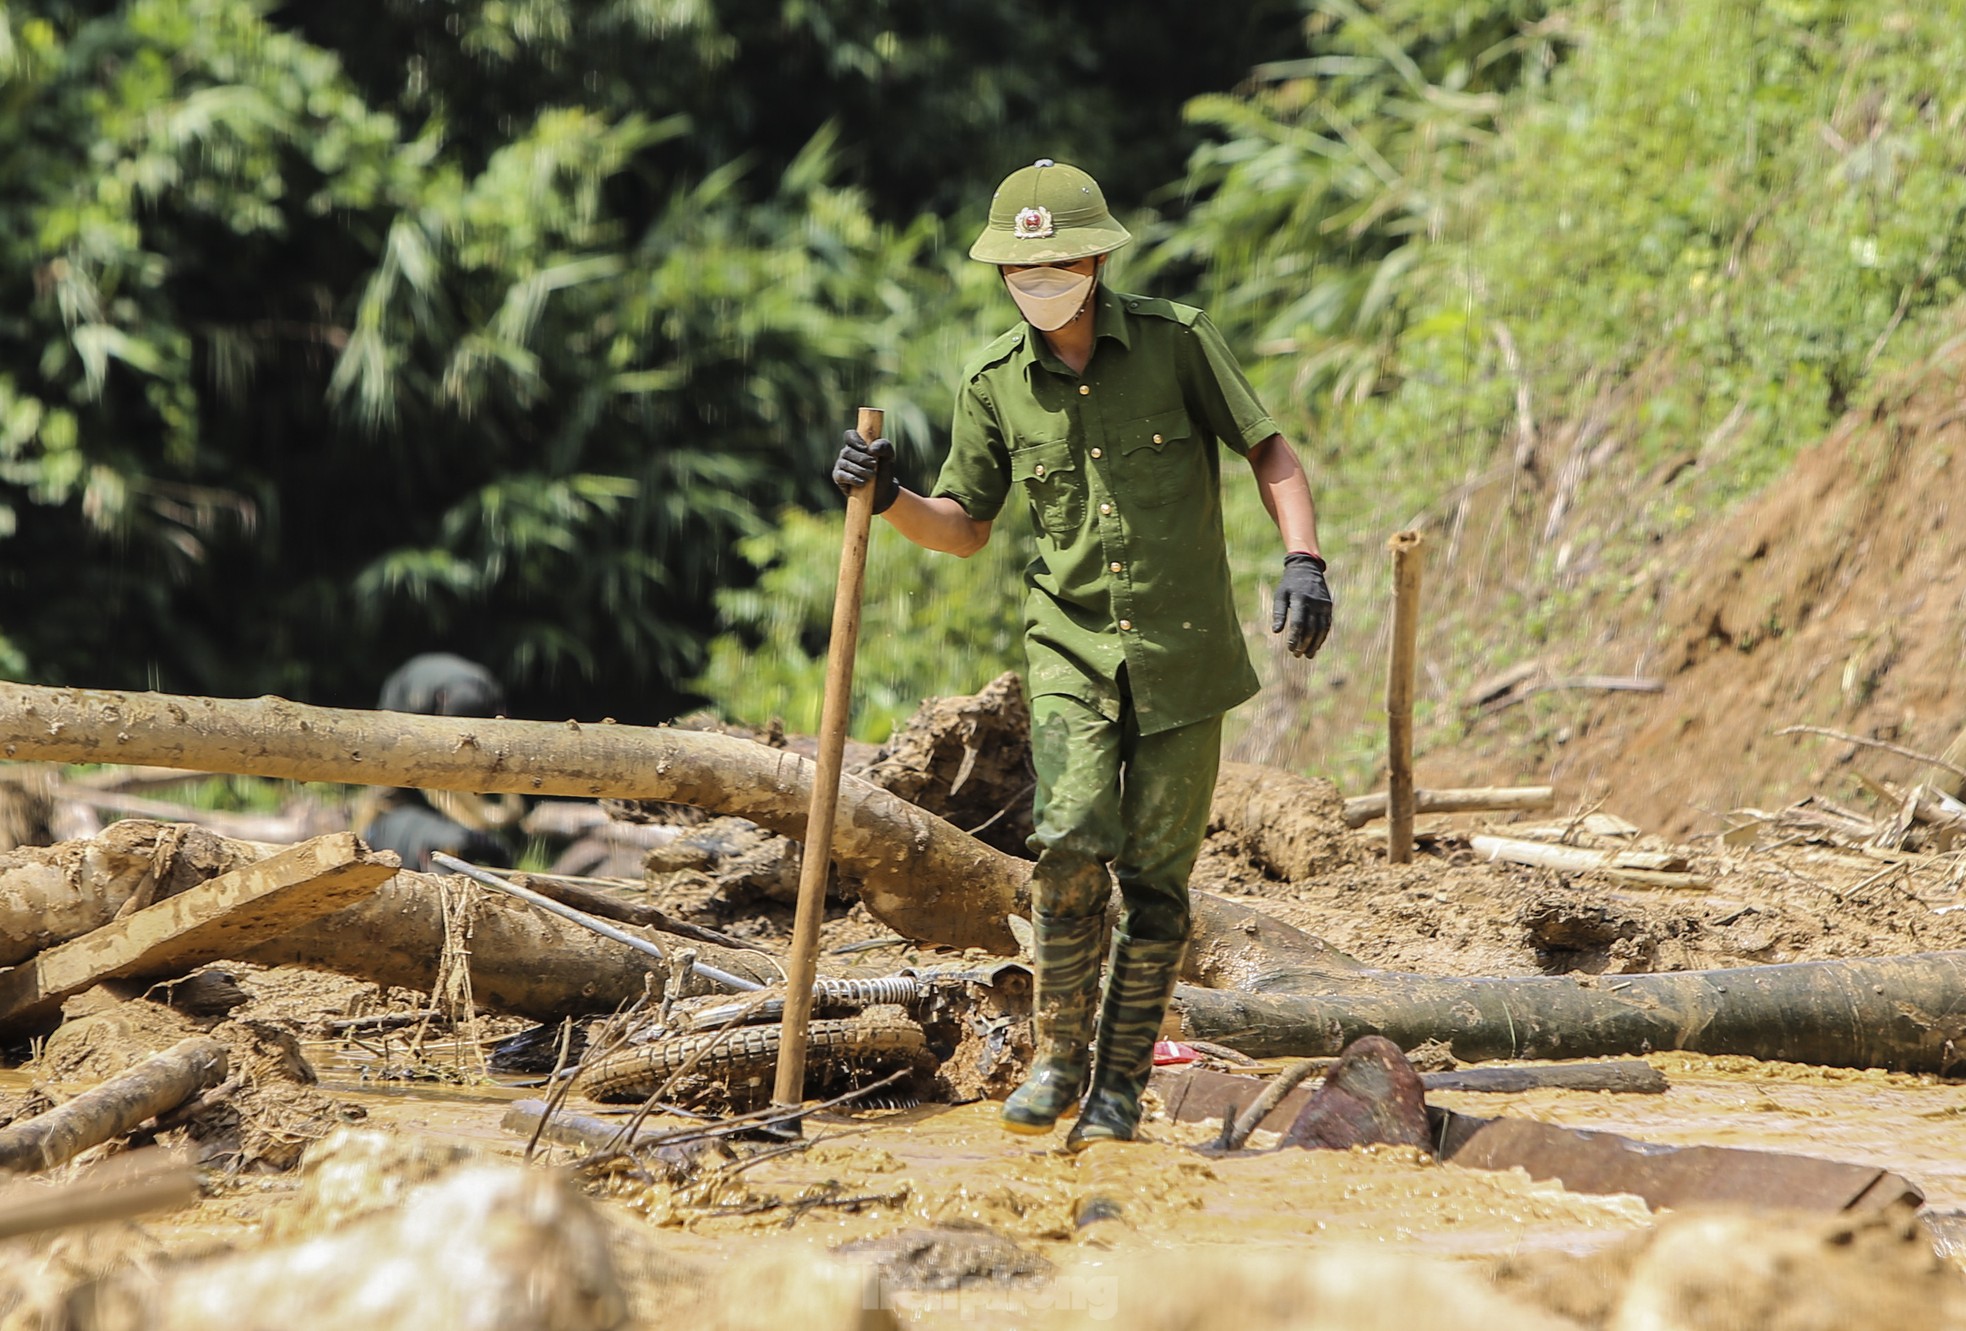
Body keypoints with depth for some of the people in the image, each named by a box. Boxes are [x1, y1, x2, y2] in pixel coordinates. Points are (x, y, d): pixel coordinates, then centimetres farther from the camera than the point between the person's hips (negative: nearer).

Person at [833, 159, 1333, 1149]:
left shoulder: (1176, 342, -6)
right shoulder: (994, 384, 1)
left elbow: (1269, 450, 2)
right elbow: (964, 527, 11)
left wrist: (1302, 560, -13)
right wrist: (889, 500, -9)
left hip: (1183, 652, -1)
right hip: (1073, 644, 1)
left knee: (1155, 876, 1)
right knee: (1072, 843, -19)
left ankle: (1119, 1087, 11)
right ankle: (1057, 1060, -4)